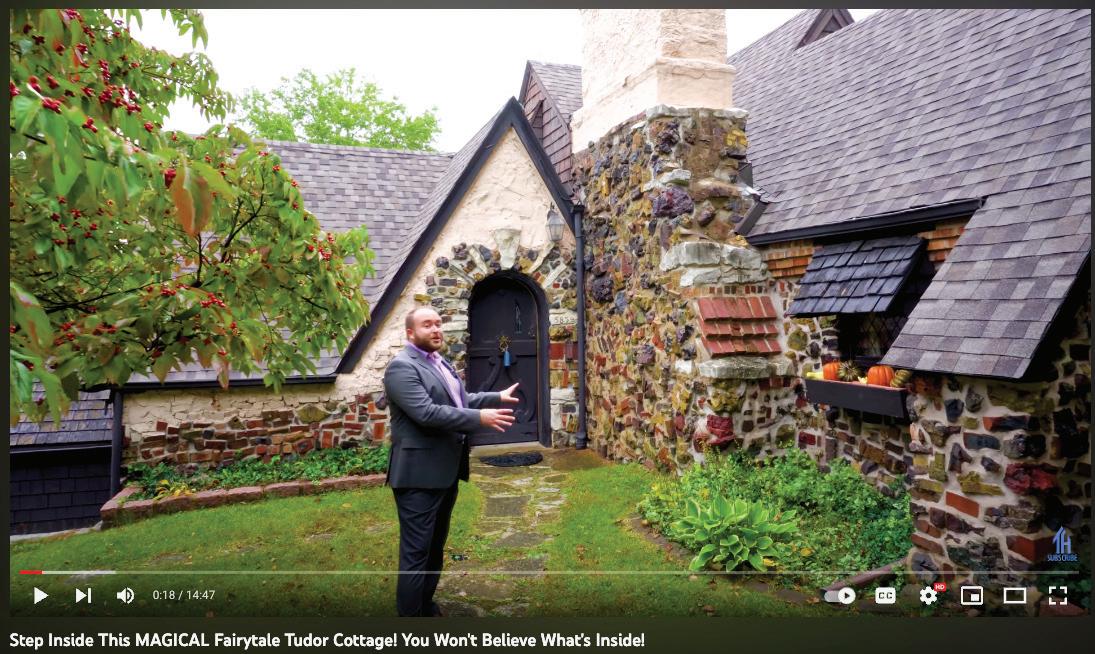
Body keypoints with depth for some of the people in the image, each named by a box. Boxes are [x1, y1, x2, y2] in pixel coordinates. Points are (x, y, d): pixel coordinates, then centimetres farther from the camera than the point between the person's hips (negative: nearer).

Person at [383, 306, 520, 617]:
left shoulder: (440, 362, 14)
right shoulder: (402, 367, -17)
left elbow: (461, 400, 24)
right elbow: (427, 413, -27)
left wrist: (498, 397, 18)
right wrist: (480, 418, -27)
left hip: (446, 470, 10)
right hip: (419, 474, -10)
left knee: (435, 546, 19)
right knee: (416, 551, -2)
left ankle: (426, 606, 33)